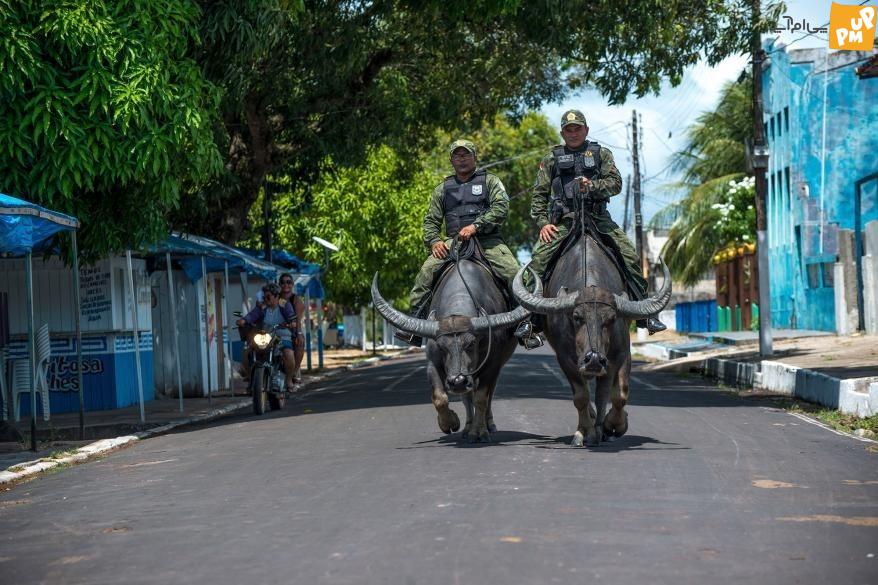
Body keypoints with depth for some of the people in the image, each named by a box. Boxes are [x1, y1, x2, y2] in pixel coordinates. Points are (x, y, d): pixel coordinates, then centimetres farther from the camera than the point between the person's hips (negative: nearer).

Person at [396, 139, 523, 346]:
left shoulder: (489, 181, 13)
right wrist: (434, 241, -4)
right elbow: (431, 220, 19)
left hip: (487, 240, -2)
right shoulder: (443, 188, 22)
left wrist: (475, 226, -17)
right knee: (427, 270, -23)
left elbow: (501, 207, -4)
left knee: (513, 272, -25)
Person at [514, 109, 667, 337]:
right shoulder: (551, 159, 14)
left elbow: (616, 183, 2)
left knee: (630, 257, -12)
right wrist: (543, 222, -5)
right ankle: (528, 316, -17)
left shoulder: (601, 154, 14)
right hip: (563, 220, -1)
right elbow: (539, 194, 10)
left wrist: (593, 186, -17)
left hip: (598, 217, 1)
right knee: (539, 258, -22)